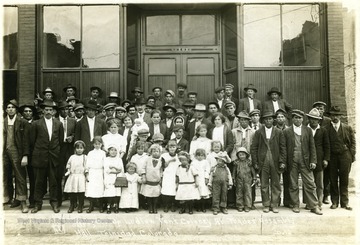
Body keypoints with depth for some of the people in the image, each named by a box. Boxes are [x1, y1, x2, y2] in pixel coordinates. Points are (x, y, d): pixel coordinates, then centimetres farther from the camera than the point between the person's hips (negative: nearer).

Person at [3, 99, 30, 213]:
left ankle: (23, 202, 3)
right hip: (4, 152, 4)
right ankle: (10, 198, 25)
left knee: (20, 177, -2)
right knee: (6, 177, 10)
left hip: (17, 153, -4)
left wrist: (25, 155, -10)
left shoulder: (23, 122, -1)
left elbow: (26, 140, -4)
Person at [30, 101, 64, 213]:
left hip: (54, 156, 1)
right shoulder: (36, 124, 1)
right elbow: (32, 140, 5)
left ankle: (54, 203, 17)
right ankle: (38, 204, 17)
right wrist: (38, 151, 8)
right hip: (40, 156, -1)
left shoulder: (59, 124, 6)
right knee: (39, 181, 5)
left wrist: (56, 151, 9)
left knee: (54, 181, 6)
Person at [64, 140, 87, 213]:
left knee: (81, 192, -2)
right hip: (72, 177, 2)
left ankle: (80, 207, 10)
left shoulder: (85, 157, 2)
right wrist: (68, 171, -1)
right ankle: (72, 206, 19)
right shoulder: (72, 157, 8)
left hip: (81, 177, -2)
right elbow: (68, 165, 15)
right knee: (71, 193, 5)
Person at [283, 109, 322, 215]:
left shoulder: (308, 130, 9)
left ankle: (314, 206, 9)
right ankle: (295, 205, 17)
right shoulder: (286, 131, 4)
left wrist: (313, 161, -1)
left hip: (305, 161, 1)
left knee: (310, 184, 1)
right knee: (293, 185, 6)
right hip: (292, 162, -1)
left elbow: (312, 147, 7)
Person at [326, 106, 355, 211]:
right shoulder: (326, 129, 3)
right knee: (333, 180, 3)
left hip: (345, 156, 1)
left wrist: (352, 156, -1)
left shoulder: (348, 128, 7)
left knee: (344, 180, 3)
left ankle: (345, 202, 11)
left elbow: (353, 143, 8)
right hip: (332, 156, 0)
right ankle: (334, 202, 12)